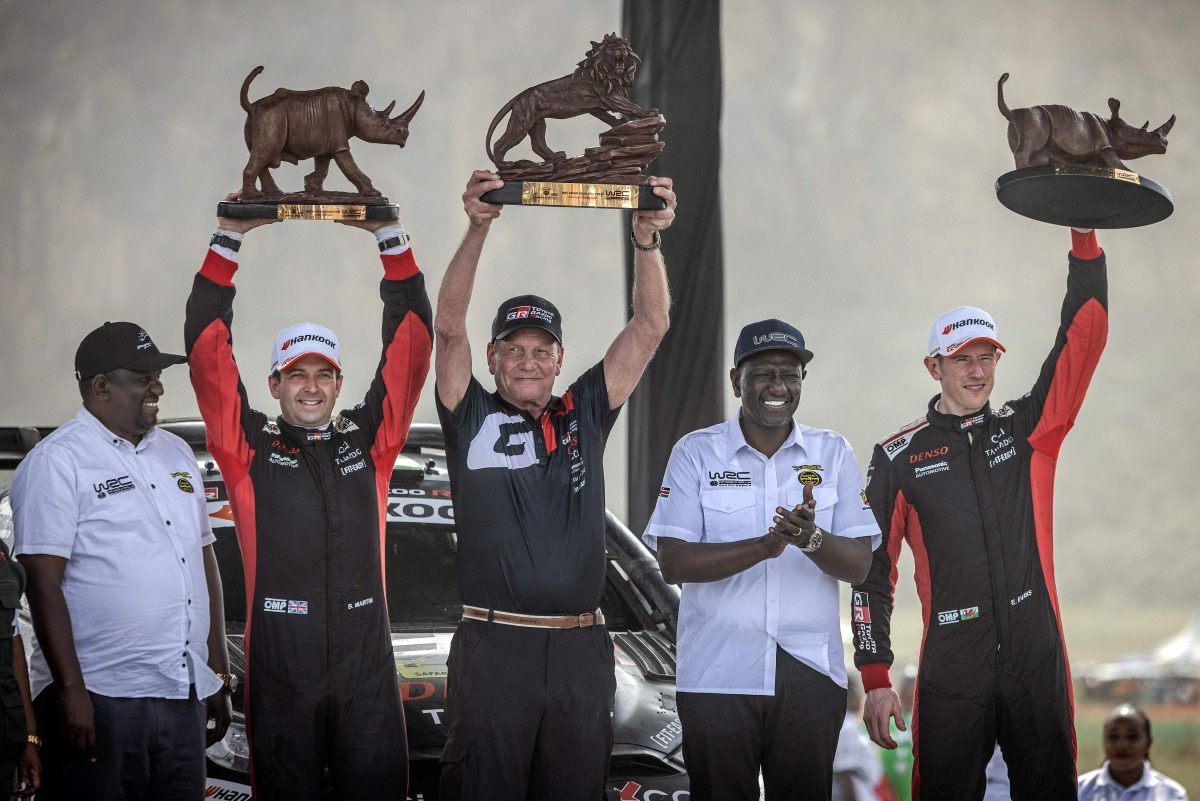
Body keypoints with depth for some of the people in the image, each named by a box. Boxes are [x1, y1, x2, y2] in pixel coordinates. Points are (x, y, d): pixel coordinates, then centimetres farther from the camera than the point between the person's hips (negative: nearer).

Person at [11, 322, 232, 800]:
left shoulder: (176, 454, 17)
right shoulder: (56, 462, -6)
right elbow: (43, 583, -12)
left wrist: (219, 675, 18)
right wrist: (71, 690, -18)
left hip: (185, 698, 7)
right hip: (98, 700, -7)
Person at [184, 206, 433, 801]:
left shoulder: (368, 442, 11)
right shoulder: (250, 449, 6)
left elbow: (410, 346, 8)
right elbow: (207, 351, 1)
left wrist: (390, 238, 2)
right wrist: (229, 239, -3)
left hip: (366, 662, 1)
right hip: (279, 659, -1)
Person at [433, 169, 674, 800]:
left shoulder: (584, 415, 13)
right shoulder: (471, 418, 7)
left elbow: (650, 328, 6)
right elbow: (449, 326, -6)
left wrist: (647, 242, -9)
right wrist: (478, 229, -18)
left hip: (581, 652, 3)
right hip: (492, 647, -3)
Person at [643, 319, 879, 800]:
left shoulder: (833, 454, 8)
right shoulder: (695, 453, 3)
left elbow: (859, 565, 1)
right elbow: (673, 564, -7)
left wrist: (812, 538, -21)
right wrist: (765, 546, -21)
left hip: (811, 675, 2)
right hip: (718, 677, -1)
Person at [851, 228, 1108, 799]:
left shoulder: (1028, 430, 10)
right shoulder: (900, 457, 5)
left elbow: (1083, 339, 2)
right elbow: (873, 568, 5)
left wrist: (1085, 241, -8)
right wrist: (875, 677, -2)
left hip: (1037, 662, 2)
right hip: (951, 669, -2)